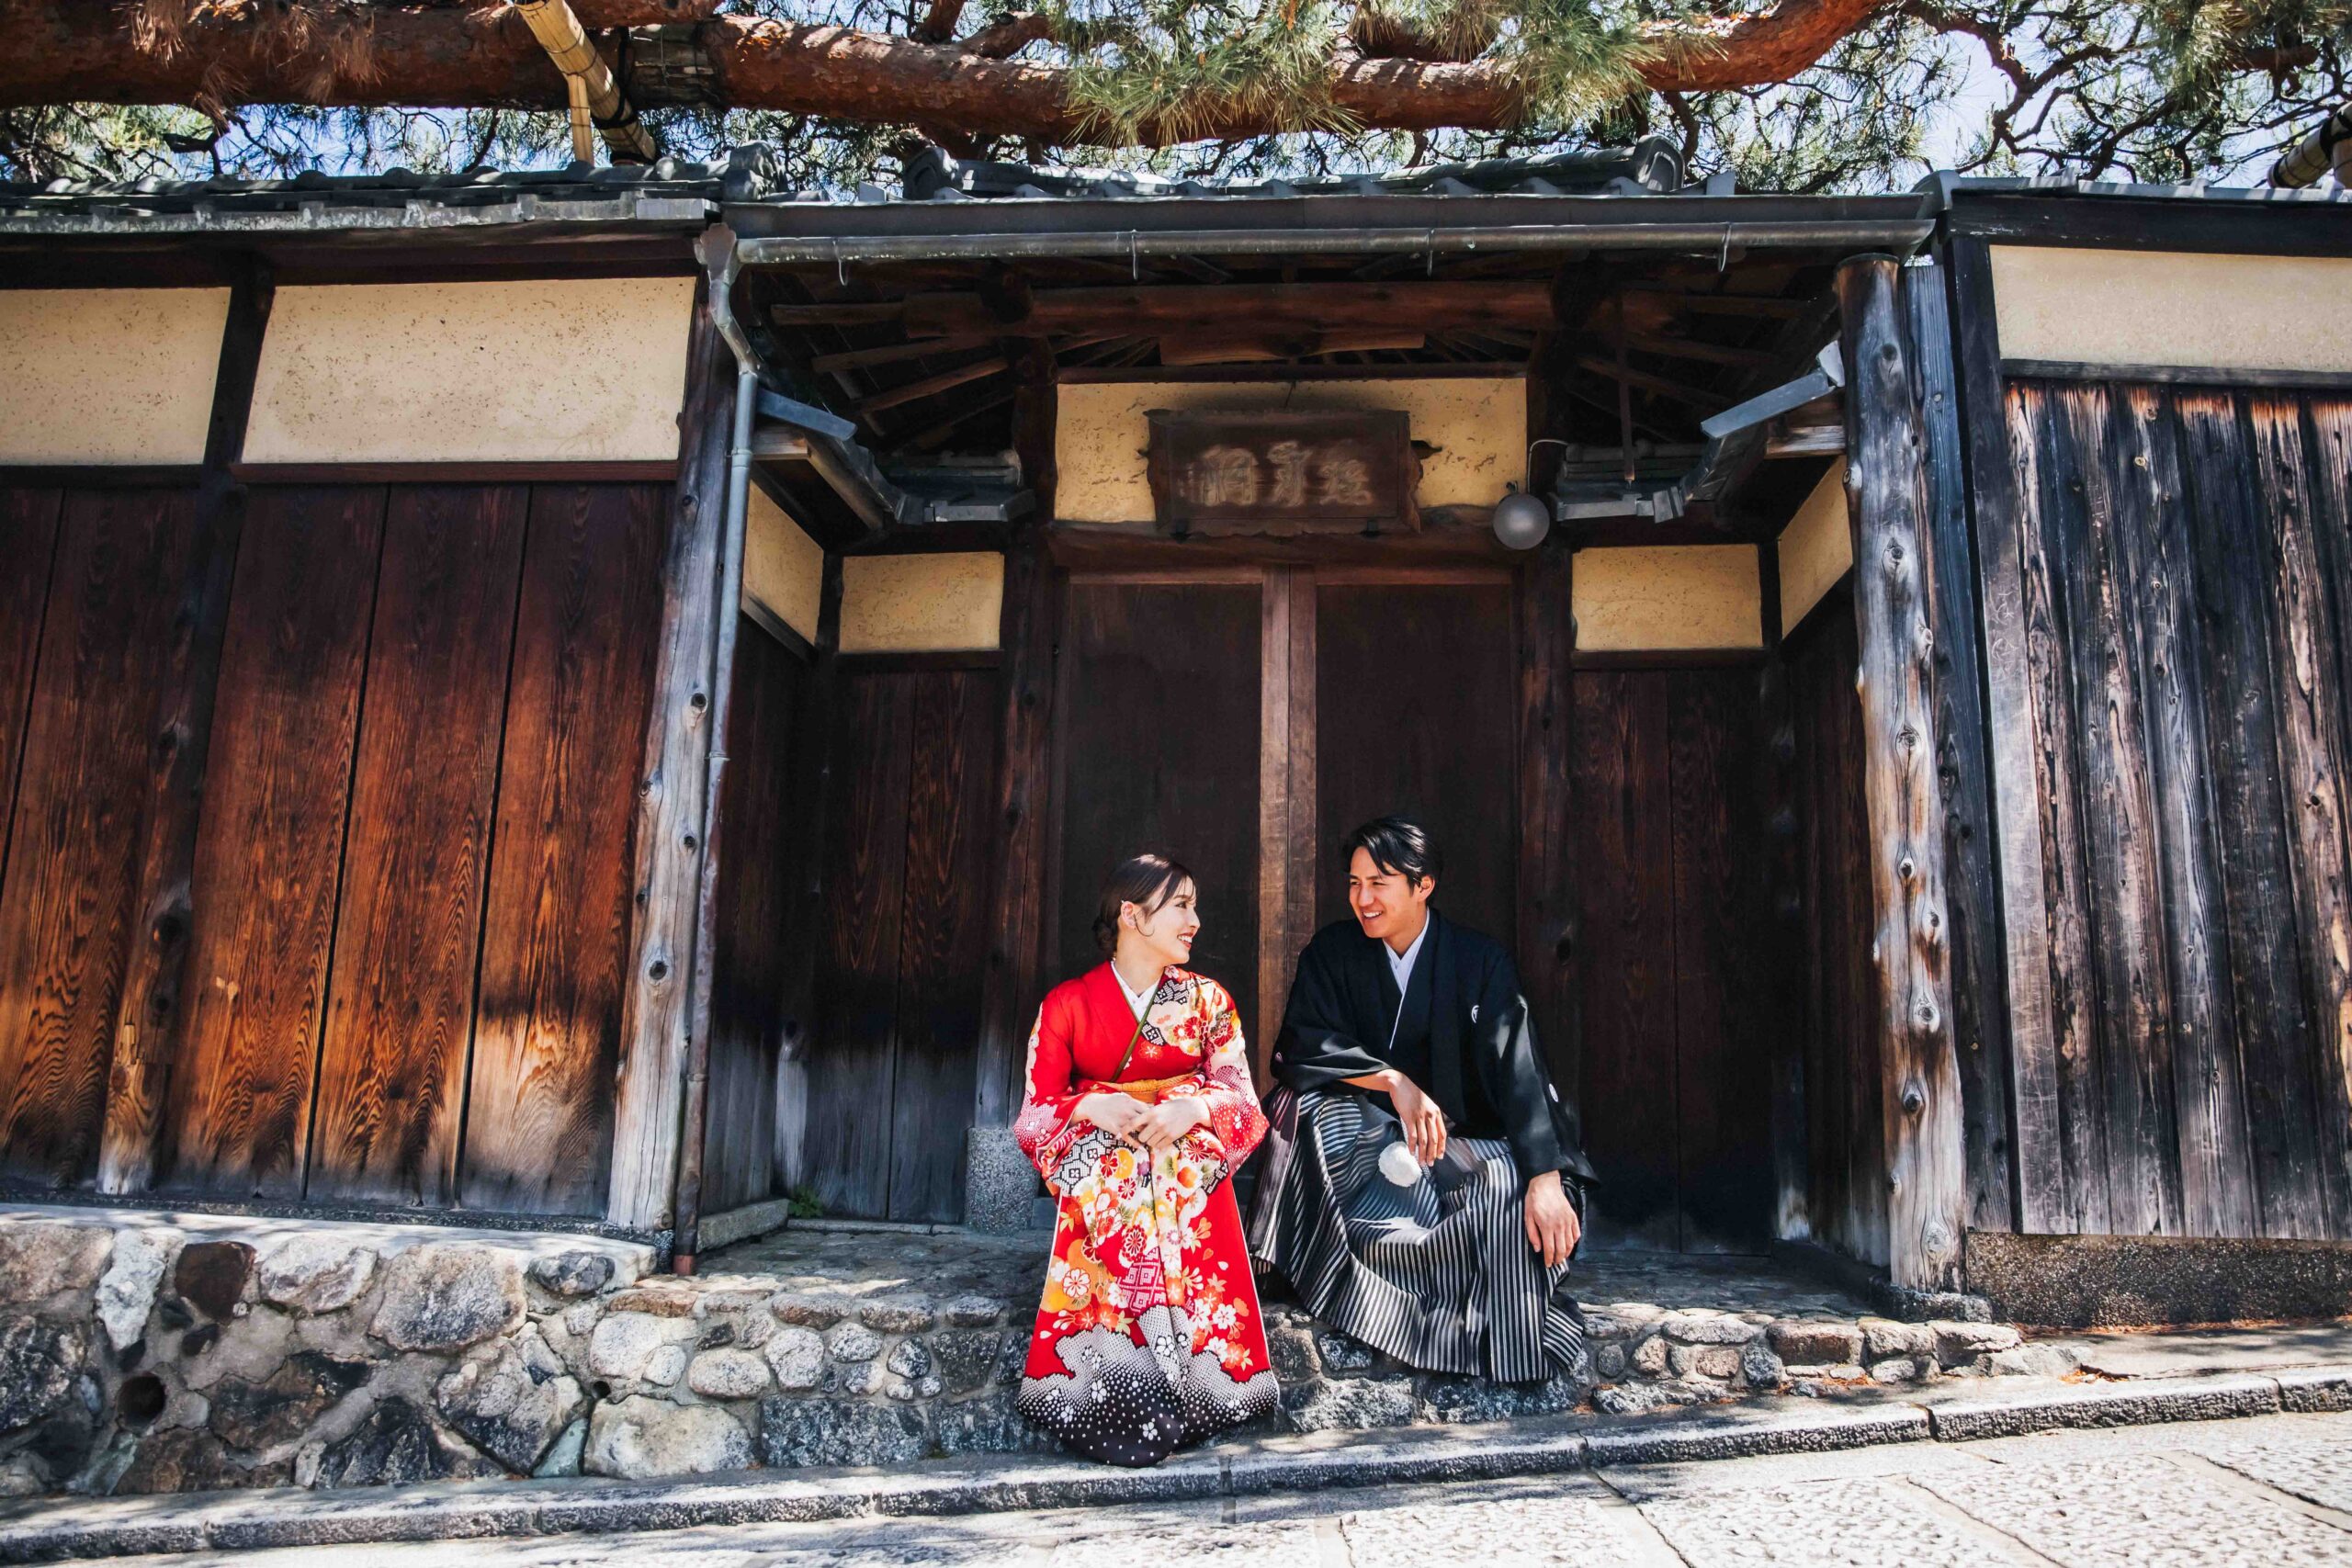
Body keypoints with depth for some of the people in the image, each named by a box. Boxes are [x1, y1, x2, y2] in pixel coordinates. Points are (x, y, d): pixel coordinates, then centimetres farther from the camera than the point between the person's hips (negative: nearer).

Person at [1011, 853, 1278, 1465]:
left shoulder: (1209, 1001, 10)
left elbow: (1242, 1099, 3)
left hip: (1192, 1168, 1)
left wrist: (1193, 1107, -19)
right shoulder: (1068, 1003, 4)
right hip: (1098, 1177, -1)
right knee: (1115, 1177, -35)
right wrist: (1091, 1107, -20)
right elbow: (1036, 1115, 1)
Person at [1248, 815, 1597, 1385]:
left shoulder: (1480, 960, -8)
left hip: (1458, 1139, -1)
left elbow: (1516, 1068, -19)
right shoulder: (1333, 952, -4)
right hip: (1369, 1135, 1)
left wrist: (1546, 1177, -33)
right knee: (1303, 1102, -29)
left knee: (1514, 1186, -32)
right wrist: (1394, 1082, -30)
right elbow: (1301, 1047, -15)